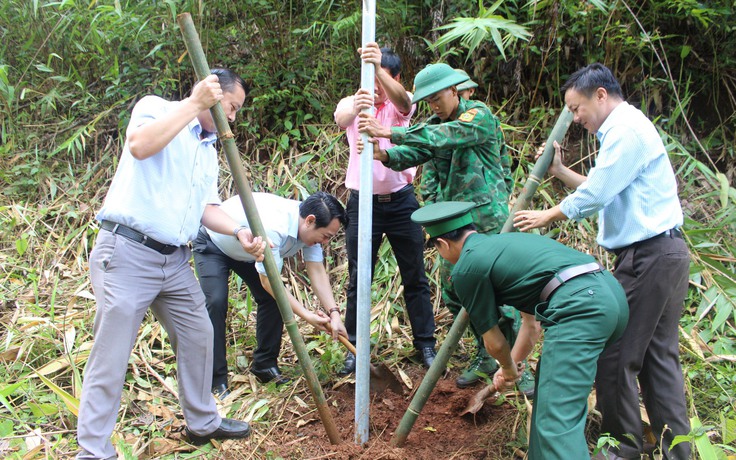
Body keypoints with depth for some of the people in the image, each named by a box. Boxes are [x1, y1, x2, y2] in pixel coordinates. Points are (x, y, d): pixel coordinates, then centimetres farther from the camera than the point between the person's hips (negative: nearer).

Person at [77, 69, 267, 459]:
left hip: (175, 261, 8)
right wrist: (194, 103, -22)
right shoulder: (155, 107, -4)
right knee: (111, 356, -4)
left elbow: (207, 206, 16)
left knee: (198, 336, 16)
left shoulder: (208, 150, 19)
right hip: (127, 252, -8)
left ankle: (202, 422, 35)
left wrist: (239, 233, -3)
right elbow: (139, 145, -26)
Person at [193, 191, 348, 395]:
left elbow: (318, 272, -18)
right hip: (212, 246, -8)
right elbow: (269, 282, -35)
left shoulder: (309, 226, -19)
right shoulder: (273, 228, -44)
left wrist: (334, 313, -29)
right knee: (216, 303, -21)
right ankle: (216, 380, -13)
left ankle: (264, 365, 12)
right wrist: (306, 315, -33)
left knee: (274, 299, -2)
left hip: (246, 249, 8)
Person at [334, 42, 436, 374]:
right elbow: (341, 121, -26)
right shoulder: (351, 103, -1)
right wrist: (355, 109, -52)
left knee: (415, 277, 7)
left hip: (401, 200, 0)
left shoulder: (400, 104, -2)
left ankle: (425, 343, 20)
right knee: (358, 280, 5)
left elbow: (402, 101, -29)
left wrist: (378, 66, -48)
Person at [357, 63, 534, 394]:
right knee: (453, 290, 9)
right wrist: (386, 155, -29)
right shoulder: (434, 127, 12)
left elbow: (444, 136, -28)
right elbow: (415, 152, -6)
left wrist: (389, 133, -36)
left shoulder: (479, 115, -10)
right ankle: (485, 357, 25)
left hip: (488, 220, -7)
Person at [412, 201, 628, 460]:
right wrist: (510, 367, 48)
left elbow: (493, 341, 14)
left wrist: (508, 368, 35)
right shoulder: (505, 242, 30)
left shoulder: (465, 269, 5)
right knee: (550, 381, 27)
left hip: (578, 306, -9)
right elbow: (531, 324, 37)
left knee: (557, 421, -9)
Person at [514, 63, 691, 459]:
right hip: (663, 253, 10)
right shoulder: (625, 129, 19)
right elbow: (602, 190, 21)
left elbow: (594, 195, -16)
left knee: (614, 355, -3)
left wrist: (546, 217, -3)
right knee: (658, 355, 13)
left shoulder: (627, 129, -14)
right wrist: (559, 171, 15)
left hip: (649, 256, -10)